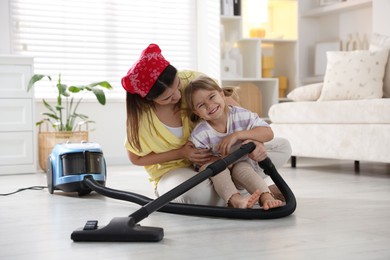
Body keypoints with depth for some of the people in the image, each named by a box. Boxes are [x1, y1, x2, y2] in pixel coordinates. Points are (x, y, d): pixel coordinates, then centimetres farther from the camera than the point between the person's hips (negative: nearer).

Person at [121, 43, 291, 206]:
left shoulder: (192, 80, -18)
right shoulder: (141, 116, -21)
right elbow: (136, 158, -6)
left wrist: (254, 140, -28)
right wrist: (181, 153, -19)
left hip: (215, 157, 4)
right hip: (173, 170, -4)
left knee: (282, 147, -6)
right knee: (197, 193, -42)